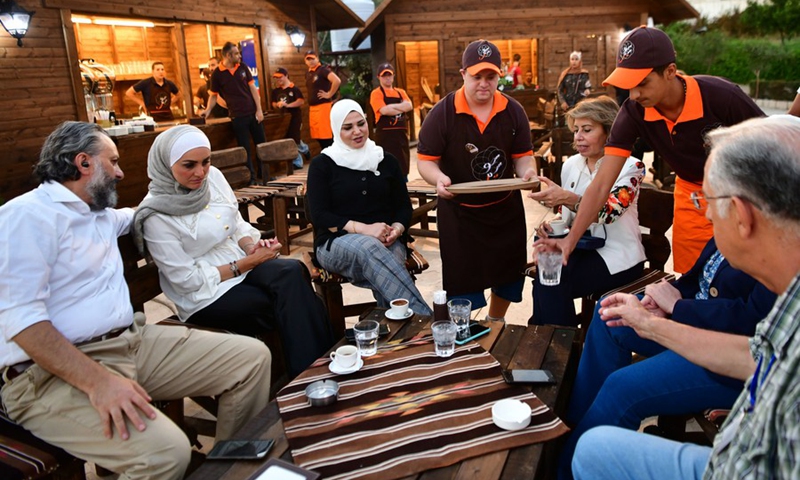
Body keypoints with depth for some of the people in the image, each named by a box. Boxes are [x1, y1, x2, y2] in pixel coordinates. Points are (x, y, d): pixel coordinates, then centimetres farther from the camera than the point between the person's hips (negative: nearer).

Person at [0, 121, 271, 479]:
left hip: (132, 341, 9)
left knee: (252, 358, -2)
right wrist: (97, 381, -29)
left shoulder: (100, 214, 19)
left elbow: (139, 215, 46)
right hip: (54, 374, -9)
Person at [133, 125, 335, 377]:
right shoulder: (156, 215, -15)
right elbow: (188, 280, -14)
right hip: (205, 297, -5)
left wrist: (252, 247, -11)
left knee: (292, 272, -26)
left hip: (241, 264, 5)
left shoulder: (213, 177, 0)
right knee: (290, 302, -25)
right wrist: (247, 263, -17)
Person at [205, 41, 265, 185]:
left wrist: (259, 109, -1)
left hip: (253, 113, 4)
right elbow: (213, 95, 3)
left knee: (262, 144, 8)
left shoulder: (243, 67, 4)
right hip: (237, 116, -3)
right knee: (245, 148, 2)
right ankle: (251, 178, 10)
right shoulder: (217, 74, -5)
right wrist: (208, 111, -12)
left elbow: (253, 88, 5)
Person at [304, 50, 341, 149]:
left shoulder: (323, 69, -9)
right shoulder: (308, 73, 15)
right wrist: (310, 107, 18)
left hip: (323, 107, -9)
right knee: (318, 136, 11)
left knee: (327, 136, -8)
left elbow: (337, 81, -24)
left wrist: (329, 94, -15)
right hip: (312, 108, 9)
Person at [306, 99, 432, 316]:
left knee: (380, 269, -36)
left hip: (387, 242, 2)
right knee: (369, 248, -38)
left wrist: (396, 230, -10)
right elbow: (319, 216, -4)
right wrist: (364, 229, -18)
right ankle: (423, 318, -44)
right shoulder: (322, 164, 5)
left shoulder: (386, 160, 13)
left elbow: (404, 206, 14)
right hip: (337, 243, -2)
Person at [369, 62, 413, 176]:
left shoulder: (401, 92, 15)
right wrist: (402, 108, -4)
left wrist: (391, 106, -11)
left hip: (401, 134, 6)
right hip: (385, 135, -6)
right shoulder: (376, 93, -2)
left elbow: (409, 106, -2)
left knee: (403, 166, 10)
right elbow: (384, 110, -17)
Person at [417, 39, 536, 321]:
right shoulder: (442, 113, -13)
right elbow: (425, 160, -11)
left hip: (506, 208, 4)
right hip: (459, 212, -4)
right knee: (462, 283, 3)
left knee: (508, 276, 19)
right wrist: (439, 179, -32)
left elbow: (523, 155, 2)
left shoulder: (513, 111, -3)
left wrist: (528, 172, -21)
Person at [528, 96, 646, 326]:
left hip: (617, 257, -5)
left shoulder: (630, 167, -9)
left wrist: (566, 198, -44)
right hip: (581, 249, 5)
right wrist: (551, 225, -7)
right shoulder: (571, 165, 7)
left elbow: (609, 210, -28)